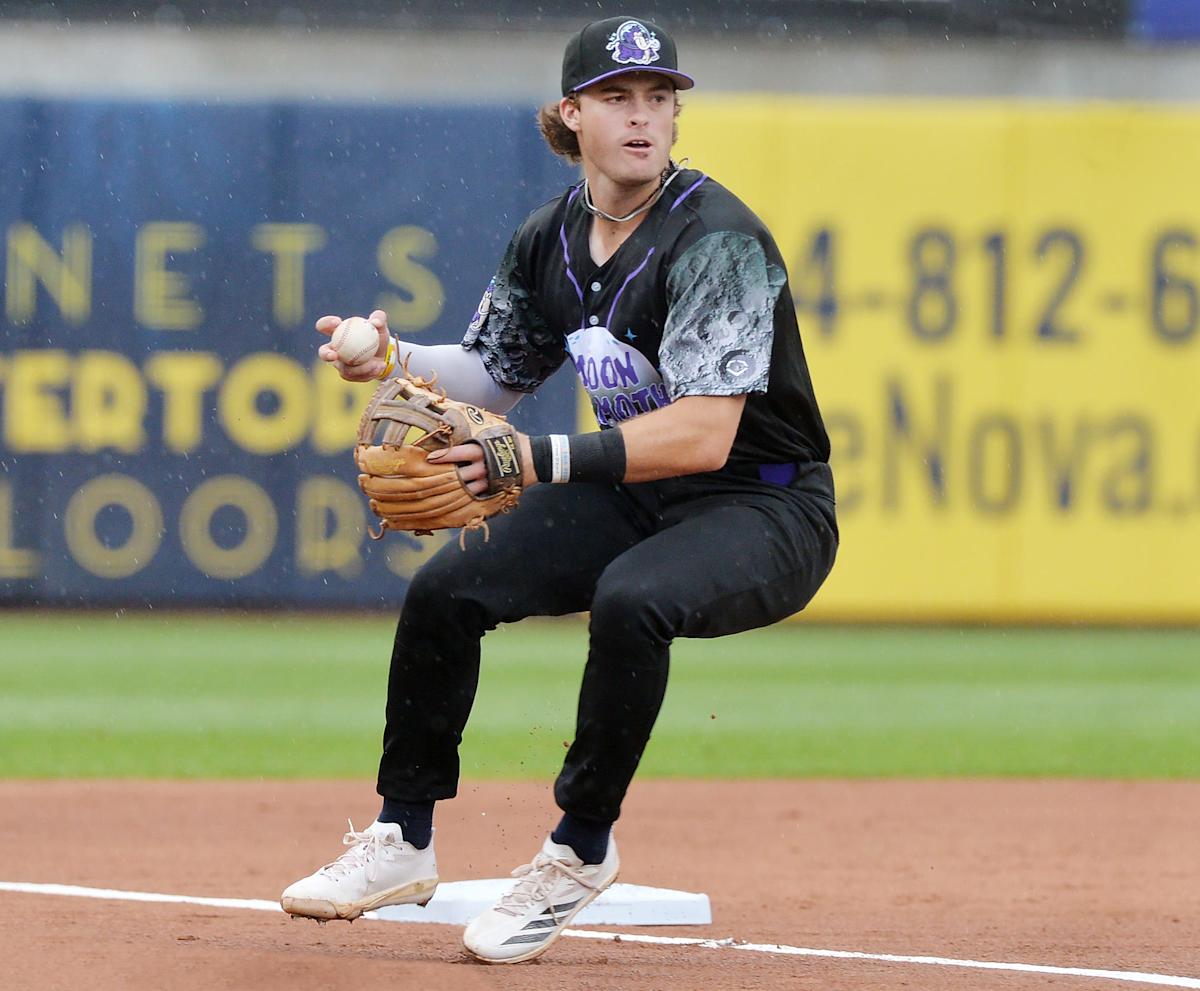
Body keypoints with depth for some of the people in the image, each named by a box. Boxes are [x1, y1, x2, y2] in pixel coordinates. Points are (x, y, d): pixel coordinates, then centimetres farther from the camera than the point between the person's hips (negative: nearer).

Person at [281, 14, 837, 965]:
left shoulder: (715, 239, -23)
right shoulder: (552, 239, 1)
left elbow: (704, 433, -32)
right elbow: (491, 374, 15)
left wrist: (546, 460, -39)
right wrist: (397, 361, -6)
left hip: (766, 514, -7)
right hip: (635, 499, 7)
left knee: (630, 599, -36)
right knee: (448, 585, -5)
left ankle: (581, 850, -18)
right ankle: (404, 842, 11)